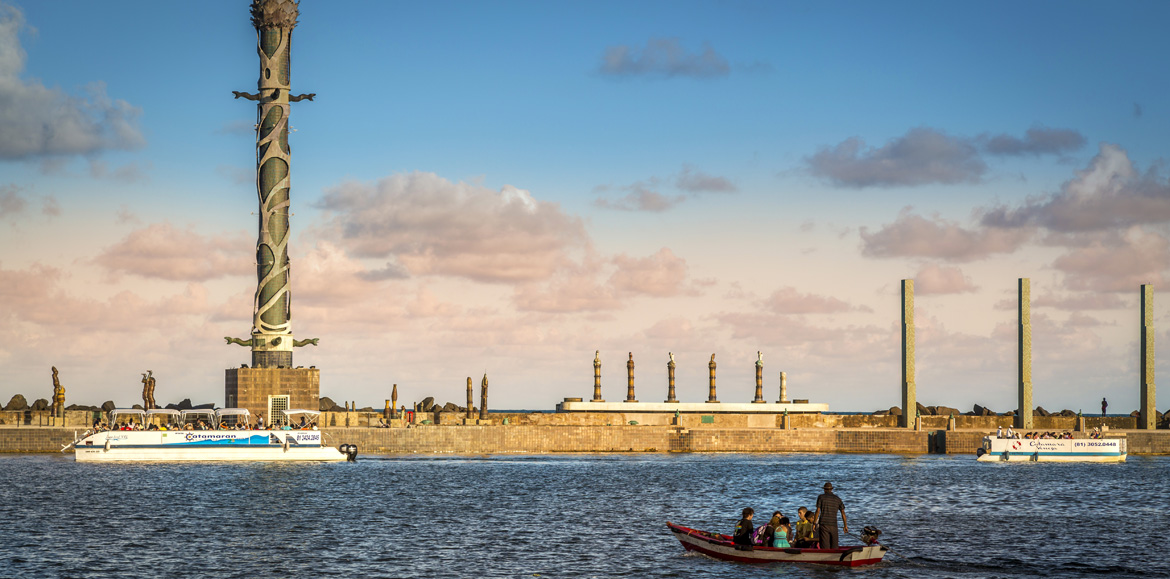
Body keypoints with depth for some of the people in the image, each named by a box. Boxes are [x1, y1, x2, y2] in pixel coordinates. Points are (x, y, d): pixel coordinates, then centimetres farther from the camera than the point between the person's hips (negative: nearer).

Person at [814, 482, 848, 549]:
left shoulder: (821, 497, 4)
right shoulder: (838, 499, 11)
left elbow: (818, 511, -5)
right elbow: (843, 513, 8)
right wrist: (845, 526, 12)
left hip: (823, 524, -2)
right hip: (833, 525, 2)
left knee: (825, 547, -7)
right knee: (834, 547, 6)